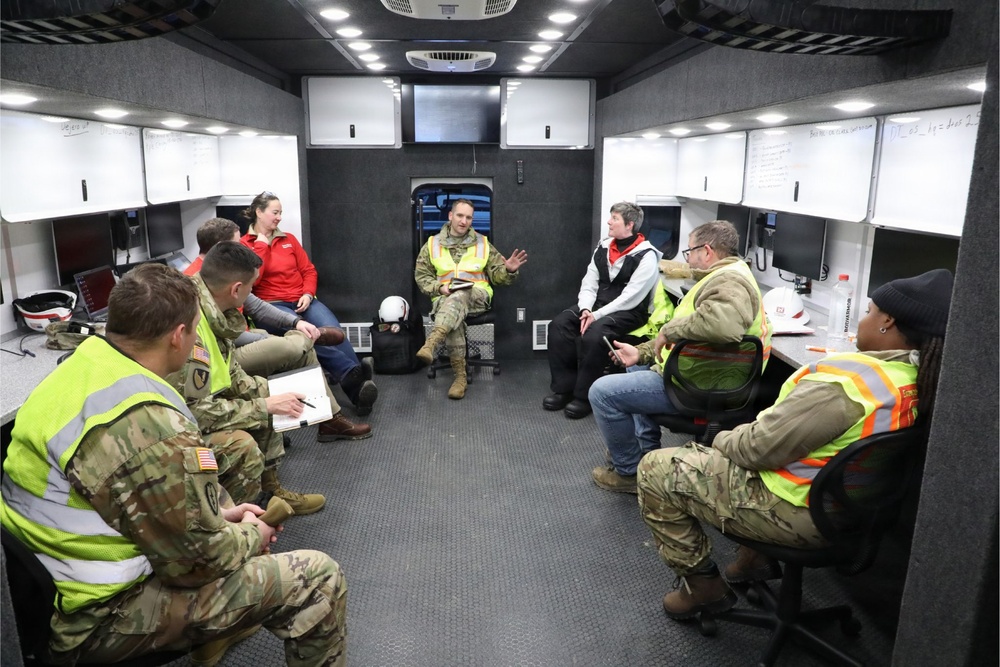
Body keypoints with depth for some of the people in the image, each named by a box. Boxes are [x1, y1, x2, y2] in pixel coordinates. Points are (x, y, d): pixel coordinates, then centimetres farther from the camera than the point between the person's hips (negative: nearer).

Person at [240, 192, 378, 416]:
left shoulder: (288, 239, 20)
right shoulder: (243, 244, 7)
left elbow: (309, 270, 19)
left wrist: (308, 294, -1)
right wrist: (261, 245, -2)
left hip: (302, 301, 4)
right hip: (271, 305, -4)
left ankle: (357, 386, -45)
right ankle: (353, 373, -50)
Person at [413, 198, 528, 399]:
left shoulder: (483, 243, 16)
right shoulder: (432, 244, 14)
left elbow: (497, 274, 16)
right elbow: (421, 276, 14)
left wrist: (509, 271, -8)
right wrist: (440, 287, -6)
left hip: (476, 296, 0)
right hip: (444, 298, 0)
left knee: (458, 298, -39)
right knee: (453, 315, -38)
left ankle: (431, 343, -61)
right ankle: (460, 375, -36)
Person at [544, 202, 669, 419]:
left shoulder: (646, 256, -13)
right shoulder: (603, 247, 8)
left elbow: (630, 298, -19)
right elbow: (589, 284, 7)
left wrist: (597, 315, -22)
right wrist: (586, 309, -12)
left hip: (628, 311, -7)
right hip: (597, 304, 7)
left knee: (593, 334, -33)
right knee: (559, 325, -15)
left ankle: (584, 396, -18)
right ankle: (564, 388, -8)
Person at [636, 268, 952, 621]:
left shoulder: (847, 379, -31)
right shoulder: (919, 382, -3)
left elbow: (760, 447, -26)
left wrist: (723, 439, -4)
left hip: (796, 515, -9)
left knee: (654, 470, -2)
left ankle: (702, 584, 11)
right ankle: (757, 559, 31)